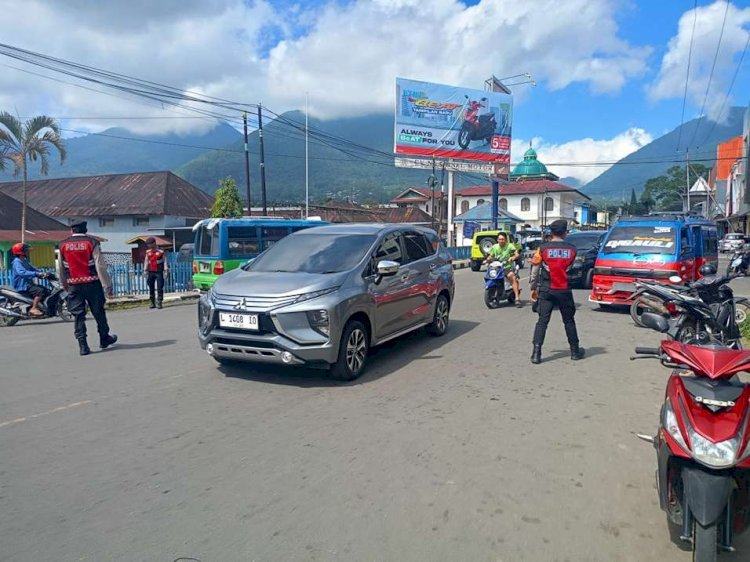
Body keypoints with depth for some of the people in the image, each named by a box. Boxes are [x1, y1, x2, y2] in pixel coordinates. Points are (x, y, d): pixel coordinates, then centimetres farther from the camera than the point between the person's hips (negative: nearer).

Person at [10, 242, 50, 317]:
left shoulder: (25, 261, 17)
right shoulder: (17, 262, -14)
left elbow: (33, 269, 15)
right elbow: (22, 273, -31)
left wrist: (42, 273, -5)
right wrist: (36, 274, -37)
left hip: (28, 283, 10)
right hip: (22, 286, -10)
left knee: (46, 291, 12)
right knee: (40, 291, -27)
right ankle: (33, 309, -24)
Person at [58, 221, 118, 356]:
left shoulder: (63, 245, 5)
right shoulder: (92, 243, -5)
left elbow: (61, 268, 12)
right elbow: (100, 266, -8)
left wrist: (65, 285, 26)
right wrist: (107, 286, -5)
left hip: (74, 285, 2)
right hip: (92, 283, -2)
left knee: (78, 315, 5)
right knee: (98, 312, 12)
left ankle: (83, 345, 2)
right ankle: (104, 339, 24)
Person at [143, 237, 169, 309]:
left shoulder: (161, 252, -5)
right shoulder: (148, 252, 9)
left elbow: (165, 262, -4)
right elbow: (146, 262, 15)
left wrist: (166, 271, -8)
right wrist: (145, 271, 13)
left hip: (159, 272, -5)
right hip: (151, 272, 5)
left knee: (159, 288, -4)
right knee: (151, 288, 8)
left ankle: (159, 303, 1)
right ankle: (152, 303, 16)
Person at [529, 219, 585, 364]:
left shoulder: (543, 248, -6)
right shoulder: (571, 249, -2)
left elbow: (535, 270, -1)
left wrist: (533, 288, 10)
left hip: (546, 291, -1)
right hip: (564, 291, 1)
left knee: (542, 321, 0)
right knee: (569, 321, 15)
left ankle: (536, 353, -7)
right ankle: (575, 351, 26)